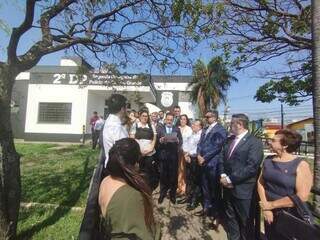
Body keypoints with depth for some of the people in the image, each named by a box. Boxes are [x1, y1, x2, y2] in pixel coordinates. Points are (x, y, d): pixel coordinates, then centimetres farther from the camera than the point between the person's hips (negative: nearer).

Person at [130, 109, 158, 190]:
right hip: (138, 152, -1)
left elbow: (154, 138, 10)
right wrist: (139, 149, -12)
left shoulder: (151, 126, 12)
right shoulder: (135, 125, 5)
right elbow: (132, 139, -2)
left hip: (150, 153, 2)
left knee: (149, 172, 3)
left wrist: (151, 148, -6)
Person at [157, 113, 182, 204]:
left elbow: (181, 141, 2)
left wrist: (177, 141, -19)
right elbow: (156, 140, -1)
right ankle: (162, 193, 24)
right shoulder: (160, 128, 6)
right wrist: (160, 140, -21)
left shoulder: (177, 129, 10)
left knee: (173, 175, 5)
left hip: (174, 155, 1)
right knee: (163, 175, 5)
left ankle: (172, 194, 22)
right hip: (163, 155, 0)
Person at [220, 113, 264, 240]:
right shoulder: (230, 140, 9)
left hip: (243, 189, -7)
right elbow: (223, 159, 11)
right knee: (230, 218, 22)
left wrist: (230, 179, -19)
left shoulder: (255, 142, -14)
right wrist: (223, 175, -6)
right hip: (228, 187, 7)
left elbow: (251, 167, -22)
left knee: (245, 221, 14)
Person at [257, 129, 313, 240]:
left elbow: (302, 197, -22)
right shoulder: (268, 160, -1)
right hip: (269, 213, 4)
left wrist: (271, 205, -17)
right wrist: (265, 207, -13)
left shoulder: (301, 165, -17)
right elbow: (260, 182, -1)